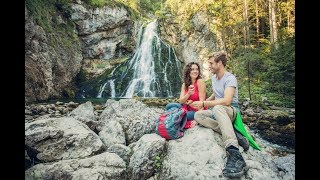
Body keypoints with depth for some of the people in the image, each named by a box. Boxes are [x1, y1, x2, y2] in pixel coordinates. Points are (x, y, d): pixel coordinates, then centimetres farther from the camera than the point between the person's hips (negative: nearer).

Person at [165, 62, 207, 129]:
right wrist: (189, 94, -23)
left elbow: (202, 101, -16)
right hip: (187, 109, 6)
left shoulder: (200, 82, -12)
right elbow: (181, 101, -3)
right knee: (169, 106, -16)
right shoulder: (184, 85, 5)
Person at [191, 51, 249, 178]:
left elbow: (226, 101, -30)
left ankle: (234, 154, -52)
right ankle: (233, 135, -26)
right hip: (217, 111, 8)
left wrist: (204, 103, -26)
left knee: (218, 108, -43)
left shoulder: (230, 78, -16)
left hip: (231, 110, -8)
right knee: (198, 115, -20)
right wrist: (206, 101, 14)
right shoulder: (213, 77, 12)